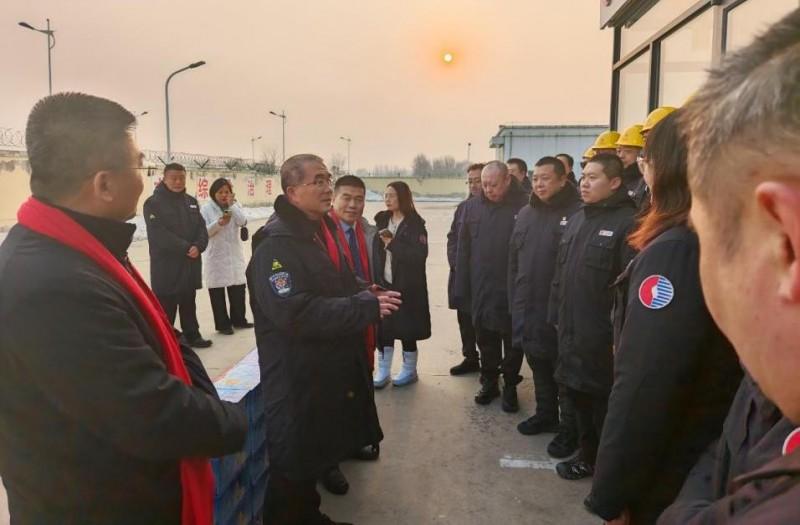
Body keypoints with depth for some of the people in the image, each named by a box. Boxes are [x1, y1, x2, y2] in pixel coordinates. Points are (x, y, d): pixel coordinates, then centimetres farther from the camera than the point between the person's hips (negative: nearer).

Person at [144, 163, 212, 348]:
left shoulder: (191, 202, 12)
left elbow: (201, 228, 6)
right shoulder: (154, 203, -8)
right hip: (166, 265, -6)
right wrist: (185, 248, -18)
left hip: (191, 263, 6)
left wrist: (198, 246, -13)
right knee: (166, 306, 0)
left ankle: (192, 335, 30)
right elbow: (159, 234, -18)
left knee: (189, 303, 18)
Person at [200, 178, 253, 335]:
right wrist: (218, 223, -24)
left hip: (234, 254, 4)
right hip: (215, 256, -3)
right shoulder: (206, 208, -4)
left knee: (238, 288, 10)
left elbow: (243, 222, -10)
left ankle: (239, 319, 25)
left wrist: (232, 205, -15)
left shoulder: (235, 205, 7)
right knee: (217, 291, 3)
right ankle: (223, 324, 13)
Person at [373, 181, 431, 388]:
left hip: (407, 286, -4)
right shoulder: (382, 221, 9)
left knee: (406, 330, 6)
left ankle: (409, 370, 24)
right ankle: (383, 372, 21)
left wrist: (392, 243, -16)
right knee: (383, 328, 7)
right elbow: (375, 251, 11)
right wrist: (375, 280, 0)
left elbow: (419, 255, -18)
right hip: (384, 284, 5)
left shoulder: (415, 224, -8)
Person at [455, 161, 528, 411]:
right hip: (480, 288, 3)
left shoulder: (525, 206, -9)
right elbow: (463, 250, 3)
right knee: (485, 339, 15)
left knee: (513, 341, 10)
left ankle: (510, 386, 28)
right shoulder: (472, 207, 3)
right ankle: (489, 382, 32)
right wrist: (462, 288, 0)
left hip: (513, 290, -3)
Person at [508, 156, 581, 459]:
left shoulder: (577, 214, -13)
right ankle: (545, 414, 37)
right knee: (538, 366, 19)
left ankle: (569, 429, 21)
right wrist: (514, 299, 9)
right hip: (528, 308, 7)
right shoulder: (526, 213, 10)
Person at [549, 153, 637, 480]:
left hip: (602, 335, -7)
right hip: (571, 330, 8)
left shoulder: (628, 222, -13)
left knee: (604, 402, 5)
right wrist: (556, 316, 12)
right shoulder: (577, 220, 13)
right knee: (578, 395, 18)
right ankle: (588, 456, 36)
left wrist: (620, 333, -20)